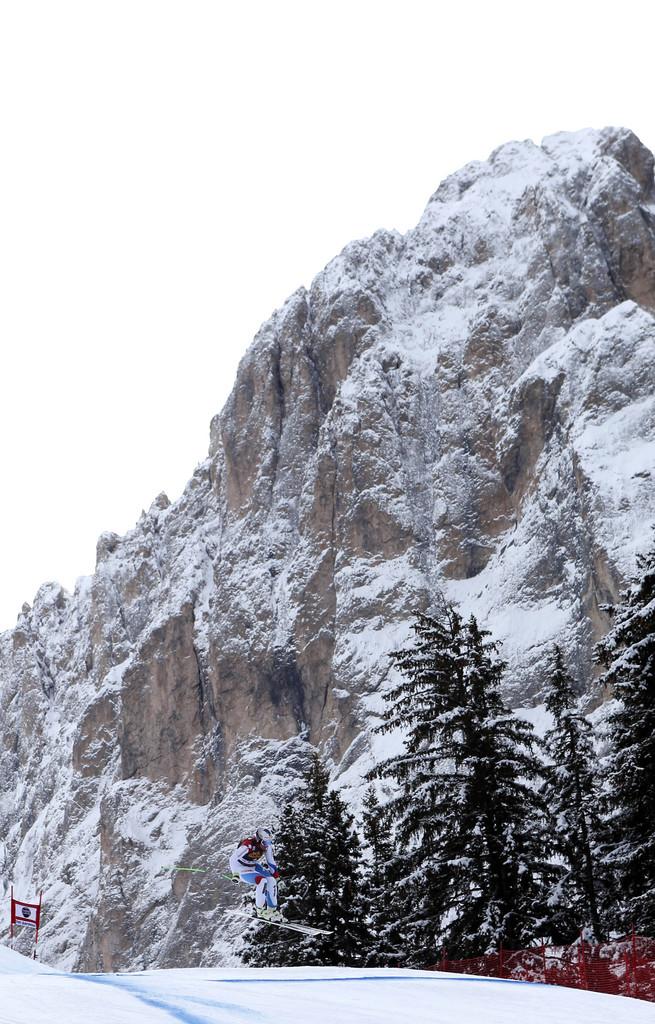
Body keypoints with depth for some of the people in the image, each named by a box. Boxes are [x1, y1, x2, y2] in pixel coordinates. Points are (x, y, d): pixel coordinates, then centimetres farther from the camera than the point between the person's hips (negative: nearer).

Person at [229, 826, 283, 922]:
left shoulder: (267, 845, -13)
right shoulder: (247, 846, -34)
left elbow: (270, 860, 6)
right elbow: (233, 860, -27)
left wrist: (275, 872, 5)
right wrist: (236, 875, -24)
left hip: (255, 867, 7)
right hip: (243, 870, -7)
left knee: (272, 881, -11)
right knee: (262, 881, -27)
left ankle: (272, 909, 1)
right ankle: (261, 910, -15)